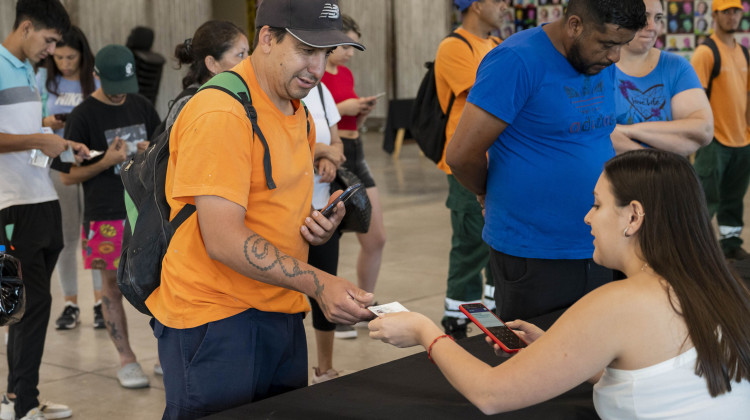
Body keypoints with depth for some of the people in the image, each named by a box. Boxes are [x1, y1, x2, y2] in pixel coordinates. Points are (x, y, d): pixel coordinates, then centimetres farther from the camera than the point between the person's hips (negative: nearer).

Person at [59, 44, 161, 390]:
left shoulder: (141, 106, 8)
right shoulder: (83, 116, -6)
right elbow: (68, 176, -5)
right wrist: (106, 162, -19)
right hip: (105, 216, -4)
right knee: (113, 286, 4)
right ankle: (126, 360, 15)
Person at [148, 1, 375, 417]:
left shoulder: (298, 113, 12)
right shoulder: (219, 113, -19)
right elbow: (223, 239, -23)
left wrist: (315, 224, 1)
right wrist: (318, 283, -27)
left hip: (281, 315, 9)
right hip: (216, 321, -8)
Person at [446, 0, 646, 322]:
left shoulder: (604, 66, 7)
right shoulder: (518, 61, -18)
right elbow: (461, 155, -18)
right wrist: (492, 195, 0)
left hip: (595, 252, 7)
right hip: (531, 258, -7)